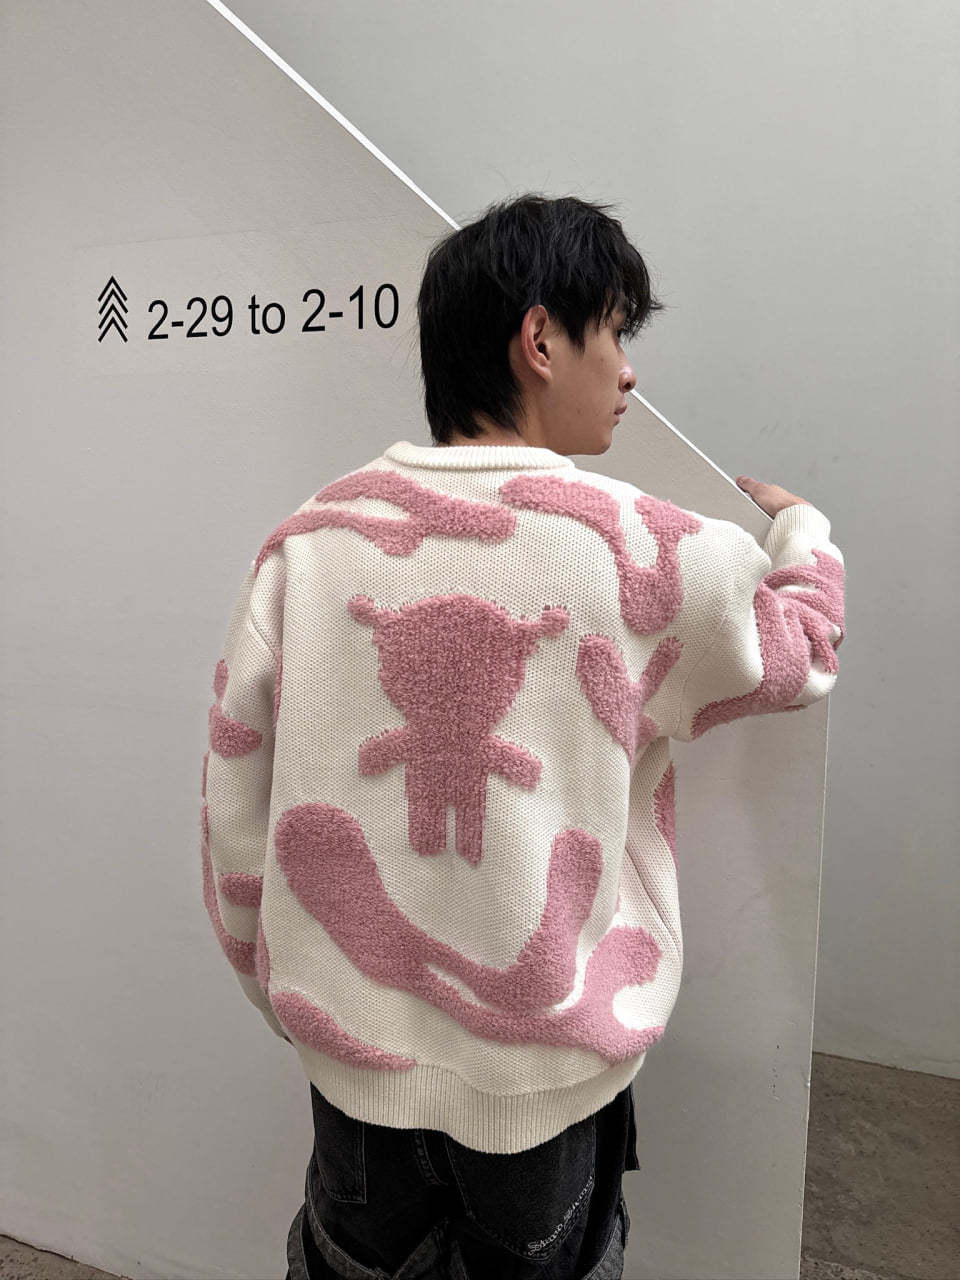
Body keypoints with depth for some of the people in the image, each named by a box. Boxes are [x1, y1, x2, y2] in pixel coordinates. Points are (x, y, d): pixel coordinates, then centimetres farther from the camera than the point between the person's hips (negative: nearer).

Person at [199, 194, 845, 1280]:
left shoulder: (305, 544, -10)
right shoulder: (647, 551, -17)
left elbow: (234, 810, -5)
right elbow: (801, 649, 4)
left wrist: (291, 995, 12)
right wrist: (801, 523, 24)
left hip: (353, 1044, 3)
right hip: (548, 1062, -2)